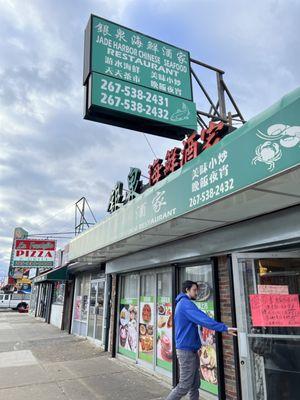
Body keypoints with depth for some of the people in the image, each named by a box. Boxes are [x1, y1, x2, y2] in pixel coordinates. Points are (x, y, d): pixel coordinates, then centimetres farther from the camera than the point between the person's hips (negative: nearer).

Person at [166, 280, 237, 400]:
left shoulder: (182, 304, 17)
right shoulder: (186, 304, -17)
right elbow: (204, 319, -27)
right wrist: (225, 328, -29)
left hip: (191, 349, 10)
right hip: (186, 350, -10)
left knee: (194, 384, 13)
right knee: (184, 386, -2)